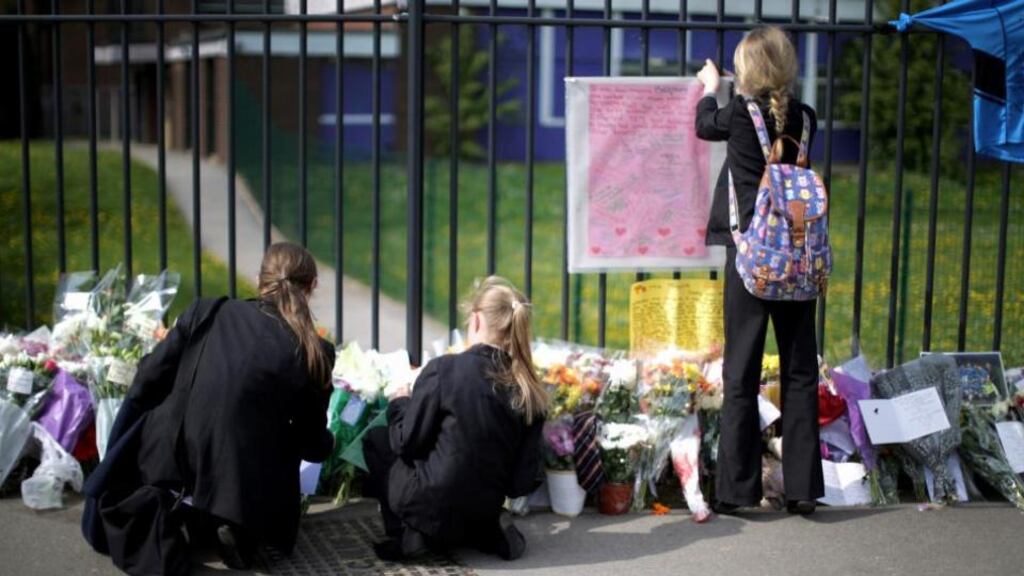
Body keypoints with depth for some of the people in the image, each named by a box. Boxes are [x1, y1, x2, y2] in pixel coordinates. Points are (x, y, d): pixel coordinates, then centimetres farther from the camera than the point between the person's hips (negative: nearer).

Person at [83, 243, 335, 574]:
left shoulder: (206, 313, -1)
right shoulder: (314, 356, -4)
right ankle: (231, 524, -1)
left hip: (166, 464, 0)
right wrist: (328, 443, 30)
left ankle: (161, 510, 1)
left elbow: (147, 384, 3)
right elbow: (312, 446, 6)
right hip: (239, 485, 0)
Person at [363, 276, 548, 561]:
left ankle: (406, 533, 4)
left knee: (377, 439, 21)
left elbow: (406, 442, -8)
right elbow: (524, 479, -1)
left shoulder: (444, 369, -17)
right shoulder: (530, 391, -5)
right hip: (485, 510, 4)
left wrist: (398, 404, 12)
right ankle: (489, 530, 12)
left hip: (435, 510, -4)